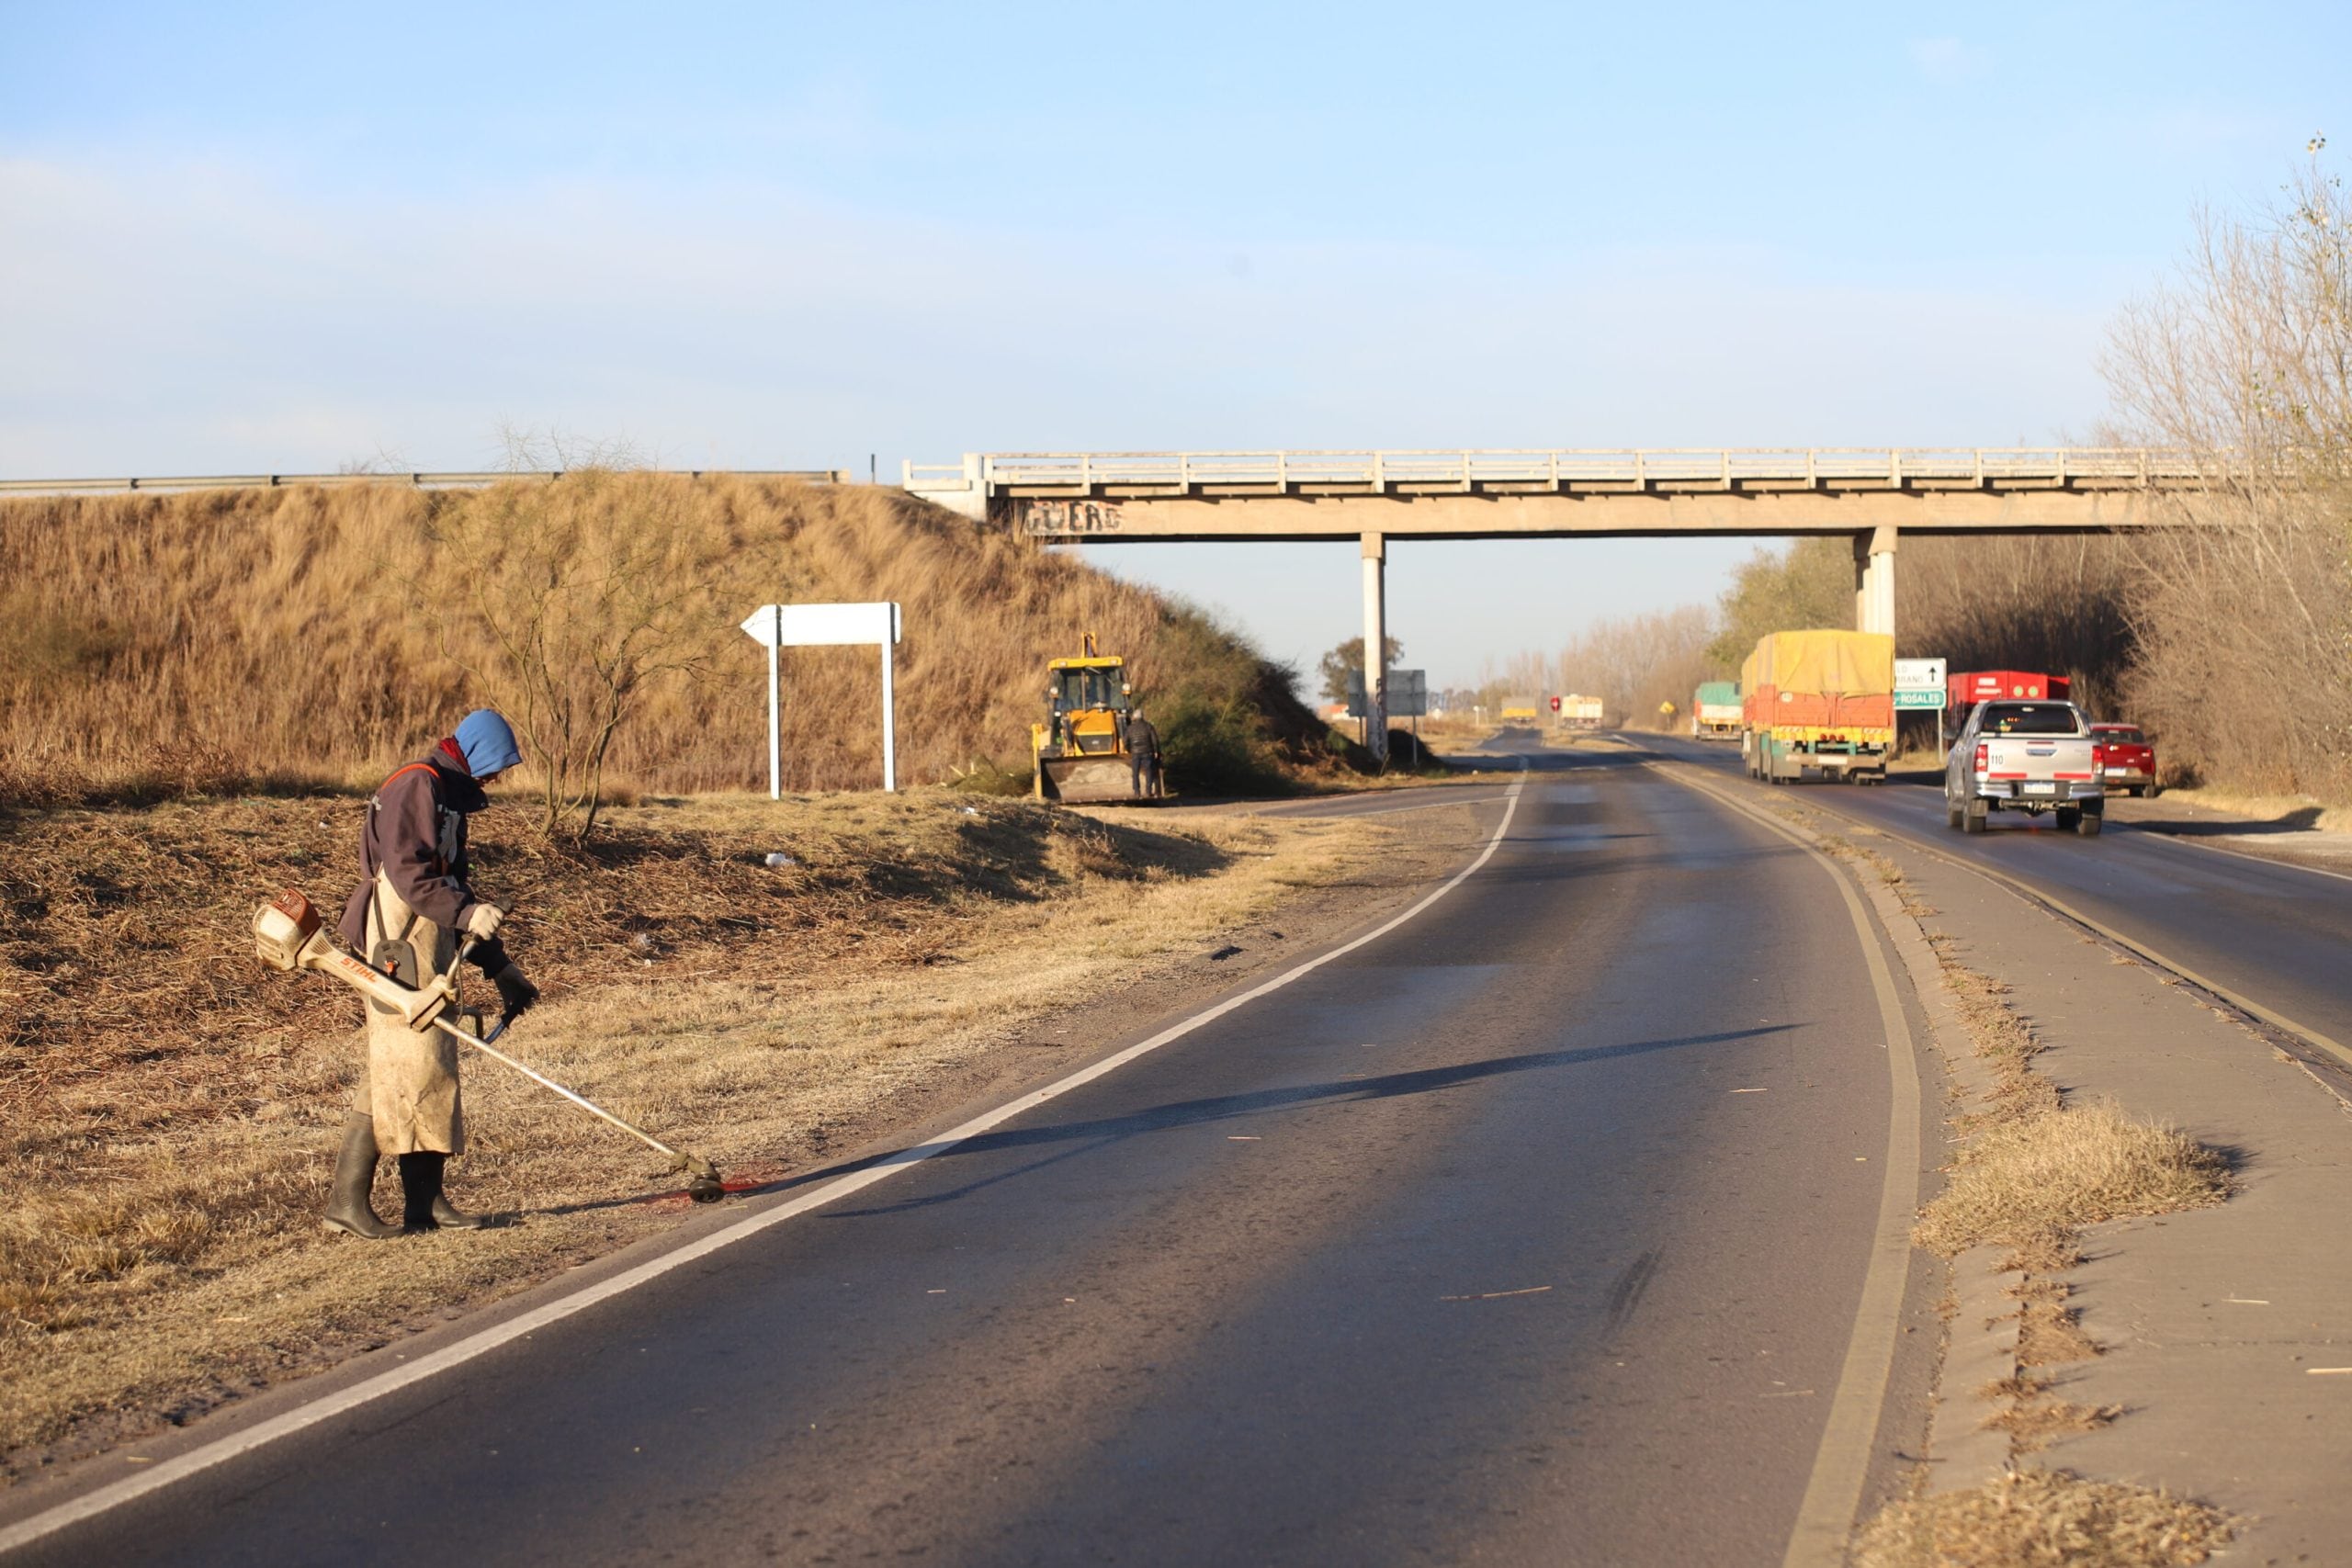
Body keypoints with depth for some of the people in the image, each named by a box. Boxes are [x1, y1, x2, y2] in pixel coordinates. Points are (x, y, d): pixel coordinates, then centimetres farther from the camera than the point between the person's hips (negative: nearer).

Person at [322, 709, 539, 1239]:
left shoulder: (451, 797, 23)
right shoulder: (418, 786, -9)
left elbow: (454, 881, 27)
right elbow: (408, 873, -20)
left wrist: (498, 966, 26)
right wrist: (466, 912, -30)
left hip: (430, 951, 11)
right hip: (398, 947, -11)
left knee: (433, 1070, 9)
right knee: (404, 1068, -13)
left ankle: (425, 1201, 12)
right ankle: (347, 1198, -12)